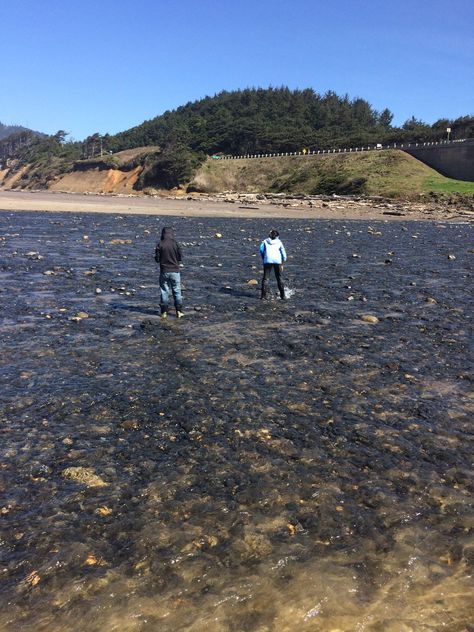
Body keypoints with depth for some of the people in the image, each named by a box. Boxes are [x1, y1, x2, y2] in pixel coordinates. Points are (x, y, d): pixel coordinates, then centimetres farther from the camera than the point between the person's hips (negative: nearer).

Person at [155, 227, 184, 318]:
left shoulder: (160, 244, -7)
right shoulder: (176, 244, -6)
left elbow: (157, 259, -4)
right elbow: (180, 258, -2)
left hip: (164, 271, 0)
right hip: (175, 271, 0)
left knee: (164, 292, 8)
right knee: (177, 291, 10)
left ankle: (164, 312, 10)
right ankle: (179, 311, 10)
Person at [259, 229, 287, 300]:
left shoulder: (265, 241, 16)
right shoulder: (279, 242, 18)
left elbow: (261, 250, -1)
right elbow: (284, 255, 13)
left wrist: (263, 259, 7)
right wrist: (282, 265, 19)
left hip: (267, 260, -1)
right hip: (277, 261, 1)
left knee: (265, 278, 6)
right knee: (279, 278, 11)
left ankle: (264, 295, -2)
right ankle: (282, 295, 11)